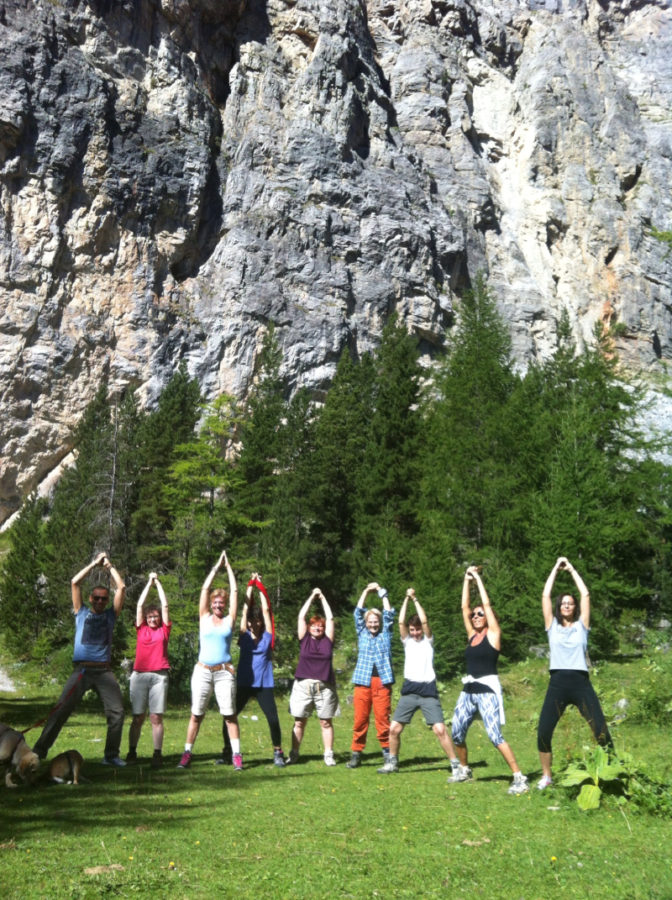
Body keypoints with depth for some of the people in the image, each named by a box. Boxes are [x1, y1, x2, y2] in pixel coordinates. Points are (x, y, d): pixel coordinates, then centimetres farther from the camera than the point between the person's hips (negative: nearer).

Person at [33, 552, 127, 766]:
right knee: (61, 710, -5)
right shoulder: (81, 613, 14)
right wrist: (94, 564, 11)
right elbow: (75, 583, 6)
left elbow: (121, 588, 9)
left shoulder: (111, 615, 15)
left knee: (117, 712, -7)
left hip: (104, 671, 1)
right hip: (82, 670, -1)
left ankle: (111, 755, 2)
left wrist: (109, 566, 16)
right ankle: (39, 750, 2)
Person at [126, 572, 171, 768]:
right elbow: (140, 605, 10)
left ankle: (157, 754, 0)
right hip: (139, 675, 1)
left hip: (159, 676, 0)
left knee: (156, 717, -2)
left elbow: (165, 606, 9)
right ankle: (131, 752, 10)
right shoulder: (141, 629, 11)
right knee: (138, 717, 2)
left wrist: (158, 583, 15)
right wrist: (149, 582, 14)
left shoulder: (164, 630, 10)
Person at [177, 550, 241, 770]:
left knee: (229, 714, -2)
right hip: (203, 671, 1)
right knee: (196, 714, 4)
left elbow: (234, 592, 8)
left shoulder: (229, 620, 8)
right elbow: (205, 589, 7)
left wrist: (229, 568, 14)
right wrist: (217, 567, 11)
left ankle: (237, 755, 2)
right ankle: (187, 754, 10)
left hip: (224, 672, -1)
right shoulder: (204, 618, 9)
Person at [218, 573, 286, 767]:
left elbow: (266, 610, 5)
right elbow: (246, 608, 4)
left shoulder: (267, 637, 4)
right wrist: (250, 586, 7)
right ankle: (227, 751, 15)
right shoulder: (244, 636, 6)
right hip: (243, 683, 1)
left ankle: (278, 752, 10)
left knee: (273, 720, -8)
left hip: (264, 684, -1)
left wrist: (260, 587, 11)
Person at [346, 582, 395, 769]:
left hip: (382, 681, -1)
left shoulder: (385, 634, 15)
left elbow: (389, 614, 9)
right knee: (360, 718, -1)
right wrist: (366, 591, 11)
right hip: (363, 681, 1)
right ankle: (356, 753, 4)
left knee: (382, 717, -3)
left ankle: (387, 751, 5)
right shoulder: (362, 633, 17)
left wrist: (382, 592, 12)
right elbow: (358, 613, 12)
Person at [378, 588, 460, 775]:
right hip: (409, 691, 3)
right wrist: (406, 598, -6)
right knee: (394, 728, 0)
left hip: (428, 691, -3)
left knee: (440, 729, -12)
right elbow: (401, 622, -3)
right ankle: (392, 762, 20)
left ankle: (456, 765, -1)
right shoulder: (407, 641, 11)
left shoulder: (428, 640, 5)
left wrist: (415, 599, -7)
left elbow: (424, 621, -10)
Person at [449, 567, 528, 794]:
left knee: (495, 736, -14)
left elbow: (487, 604, -8)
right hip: (468, 691, 7)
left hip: (488, 691, -7)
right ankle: (464, 770, 30)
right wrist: (467, 580, 10)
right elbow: (464, 607, 11)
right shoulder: (472, 635, 12)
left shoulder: (493, 634, -3)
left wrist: (478, 578, -1)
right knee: (457, 733, 8)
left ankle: (519, 778, -8)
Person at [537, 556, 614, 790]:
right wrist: (556, 568, 14)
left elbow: (585, 595, 8)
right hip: (557, 684, 0)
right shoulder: (552, 626, 13)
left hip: (581, 683, 0)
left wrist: (572, 569, 14)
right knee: (543, 733, -6)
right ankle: (546, 776, 13)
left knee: (601, 730, -9)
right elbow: (545, 596, 8)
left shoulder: (582, 625, 12)